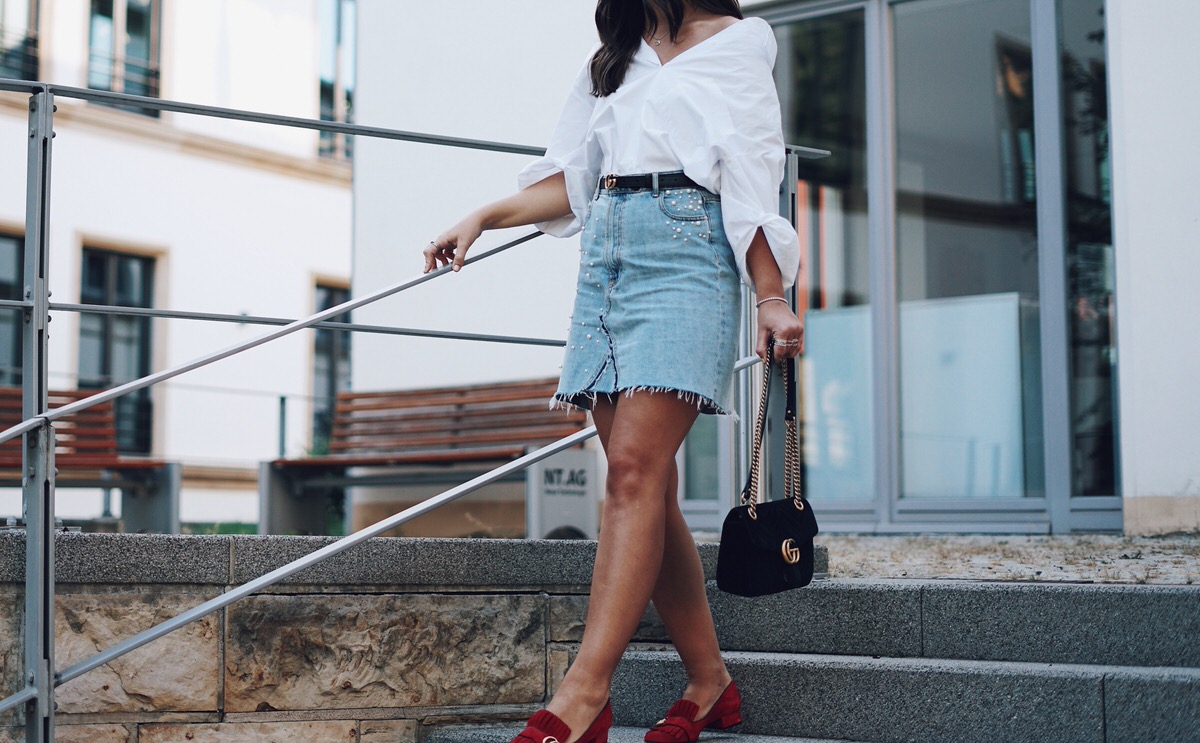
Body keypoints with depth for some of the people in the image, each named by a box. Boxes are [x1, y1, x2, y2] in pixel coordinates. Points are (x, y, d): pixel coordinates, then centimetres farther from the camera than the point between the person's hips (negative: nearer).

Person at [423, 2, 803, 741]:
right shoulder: (611, 60, 25)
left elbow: (754, 180, 1)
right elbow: (571, 181, 23)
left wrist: (772, 298, -6)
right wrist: (482, 217, 12)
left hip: (685, 251, -6)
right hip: (606, 256, 6)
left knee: (635, 470, -17)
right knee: (649, 486, 0)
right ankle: (710, 682, 7)